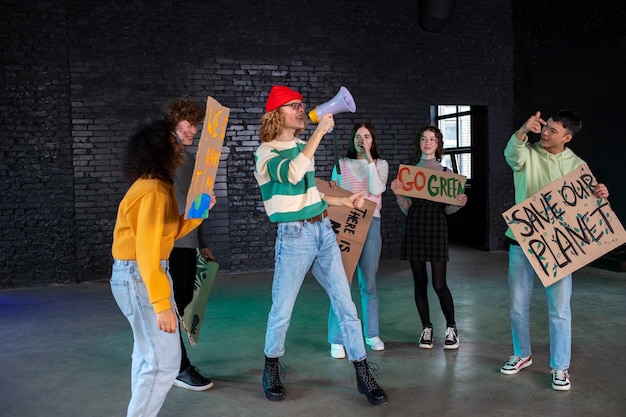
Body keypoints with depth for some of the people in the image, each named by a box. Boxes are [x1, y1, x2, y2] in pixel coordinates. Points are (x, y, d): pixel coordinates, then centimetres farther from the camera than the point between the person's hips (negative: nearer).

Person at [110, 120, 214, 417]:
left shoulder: (155, 186, 11)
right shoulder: (153, 192, -21)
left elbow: (168, 232, 14)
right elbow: (148, 251, -26)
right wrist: (162, 304, -26)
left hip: (139, 274, 11)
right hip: (140, 277, -11)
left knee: (149, 353, 22)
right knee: (164, 361, -8)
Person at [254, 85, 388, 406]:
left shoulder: (302, 146, 14)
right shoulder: (266, 153, -9)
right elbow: (291, 174, -31)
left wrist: (343, 201, 23)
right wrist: (320, 131, -28)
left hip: (323, 230, 6)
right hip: (293, 236, -6)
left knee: (345, 303, 3)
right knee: (282, 310, 3)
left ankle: (363, 375, 11)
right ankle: (271, 369, 28)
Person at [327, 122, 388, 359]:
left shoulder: (381, 164, 10)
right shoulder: (341, 164, 9)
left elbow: (376, 190, -8)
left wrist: (369, 159, -9)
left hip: (370, 224, 1)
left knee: (368, 283, 9)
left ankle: (372, 334, 22)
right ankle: (337, 340, -1)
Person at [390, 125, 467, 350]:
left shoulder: (445, 172, 5)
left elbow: (448, 209, 6)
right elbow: (406, 209, 7)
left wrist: (459, 203, -13)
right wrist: (397, 192, -9)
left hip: (437, 227, -2)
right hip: (414, 227, 2)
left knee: (439, 284, -5)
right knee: (420, 283, 7)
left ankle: (451, 327, 17)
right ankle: (426, 328, 22)